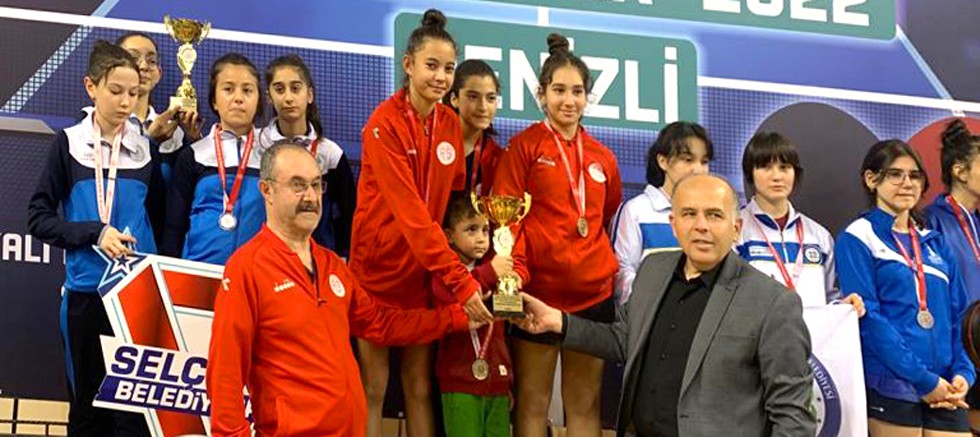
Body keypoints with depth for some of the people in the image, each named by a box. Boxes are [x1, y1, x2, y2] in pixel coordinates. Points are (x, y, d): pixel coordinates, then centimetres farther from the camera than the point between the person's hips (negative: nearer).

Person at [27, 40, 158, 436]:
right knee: (88, 403, 8)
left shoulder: (147, 148, 6)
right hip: (85, 290, -1)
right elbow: (38, 217, -2)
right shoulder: (69, 144, 0)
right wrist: (94, 233, -15)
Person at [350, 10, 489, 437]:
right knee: (373, 385, 2)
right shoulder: (384, 124, -16)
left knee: (420, 385, 9)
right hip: (378, 269, -5)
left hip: (424, 272, 5)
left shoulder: (450, 124, 3)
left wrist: (456, 270, -5)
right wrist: (460, 281, -28)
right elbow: (411, 212, -23)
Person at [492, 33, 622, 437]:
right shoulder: (524, 146, -3)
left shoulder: (602, 157, 10)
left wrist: (598, 256, 10)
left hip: (593, 292, 4)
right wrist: (514, 269, -22)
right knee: (533, 402, 4)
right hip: (538, 290, -4)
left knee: (585, 403, 11)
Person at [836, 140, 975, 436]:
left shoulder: (934, 243, 17)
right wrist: (924, 380, -16)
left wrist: (963, 373, -2)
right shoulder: (858, 239, -2)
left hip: (945, 392, 5)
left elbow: (957, 315, 16)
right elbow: (868, 318, -11)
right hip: (892, 387, -5)